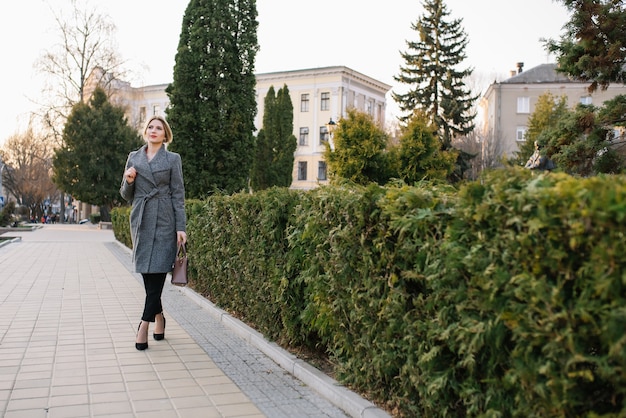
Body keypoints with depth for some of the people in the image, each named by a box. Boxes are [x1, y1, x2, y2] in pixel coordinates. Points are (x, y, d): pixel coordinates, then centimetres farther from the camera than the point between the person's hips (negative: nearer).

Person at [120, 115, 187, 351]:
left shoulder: (172, 159, 3)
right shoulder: (133, 157, 12)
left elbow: (178, 195, 0)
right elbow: (126, 195, 15)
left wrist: (181, 227, -7)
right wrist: (129, 181, -7)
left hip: (164, 221, -3)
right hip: (141, 221, 3)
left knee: (157, 273, -7)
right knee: (147, 273, 6)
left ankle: (144, 325, -4)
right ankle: (158, 316, 24)